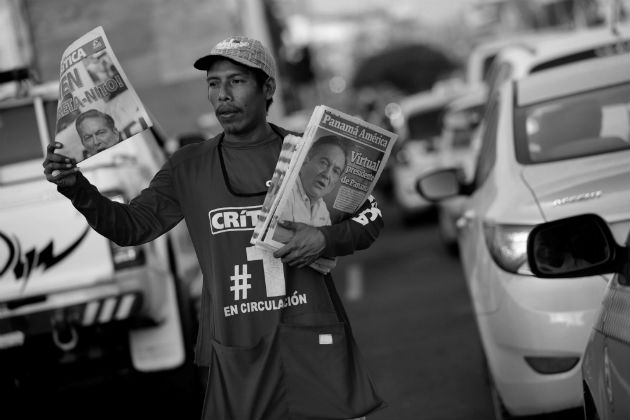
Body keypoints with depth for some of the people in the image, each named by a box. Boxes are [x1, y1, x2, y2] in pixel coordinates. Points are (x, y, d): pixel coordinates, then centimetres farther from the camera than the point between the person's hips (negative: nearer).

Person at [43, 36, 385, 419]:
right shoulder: (188, 168, 7)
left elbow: (371, 217, 8)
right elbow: (131, 226, 4)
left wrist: (326, 239, -12)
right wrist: (76, 187, -11)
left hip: (312, 342, -1)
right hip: (237, 353, 1)